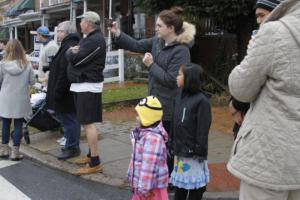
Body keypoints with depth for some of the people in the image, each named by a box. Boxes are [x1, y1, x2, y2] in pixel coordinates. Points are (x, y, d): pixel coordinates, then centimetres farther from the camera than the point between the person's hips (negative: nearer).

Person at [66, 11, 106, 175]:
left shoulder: (95, 40, -17)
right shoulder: (90, 38, 18)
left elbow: (75, 59, -21)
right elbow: (74, 55, 16)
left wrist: (70, 51, 0)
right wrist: (73, 51, -6)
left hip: (88, 86, -11)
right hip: (83, 85, 11)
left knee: (88, 123, -10)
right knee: (86, 122, 16)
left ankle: (95, 163, -6)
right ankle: (91, 155, 27)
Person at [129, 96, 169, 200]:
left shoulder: (152, 138, -28)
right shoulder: (144, 133, 5)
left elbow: (149, 165, -28)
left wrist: (144, 188, -24)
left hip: (152, 185, -10)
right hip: (141, 182, 10)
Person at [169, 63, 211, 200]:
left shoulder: (201, 101, -18)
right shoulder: (180, 96, 6)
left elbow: (203, 129, -17)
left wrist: (200, 151, -16)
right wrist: (172, 143, 11)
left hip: (193, 151, -7)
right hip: (180, 149, 7)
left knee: (195, 183, 8)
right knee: (179, 182, 19)